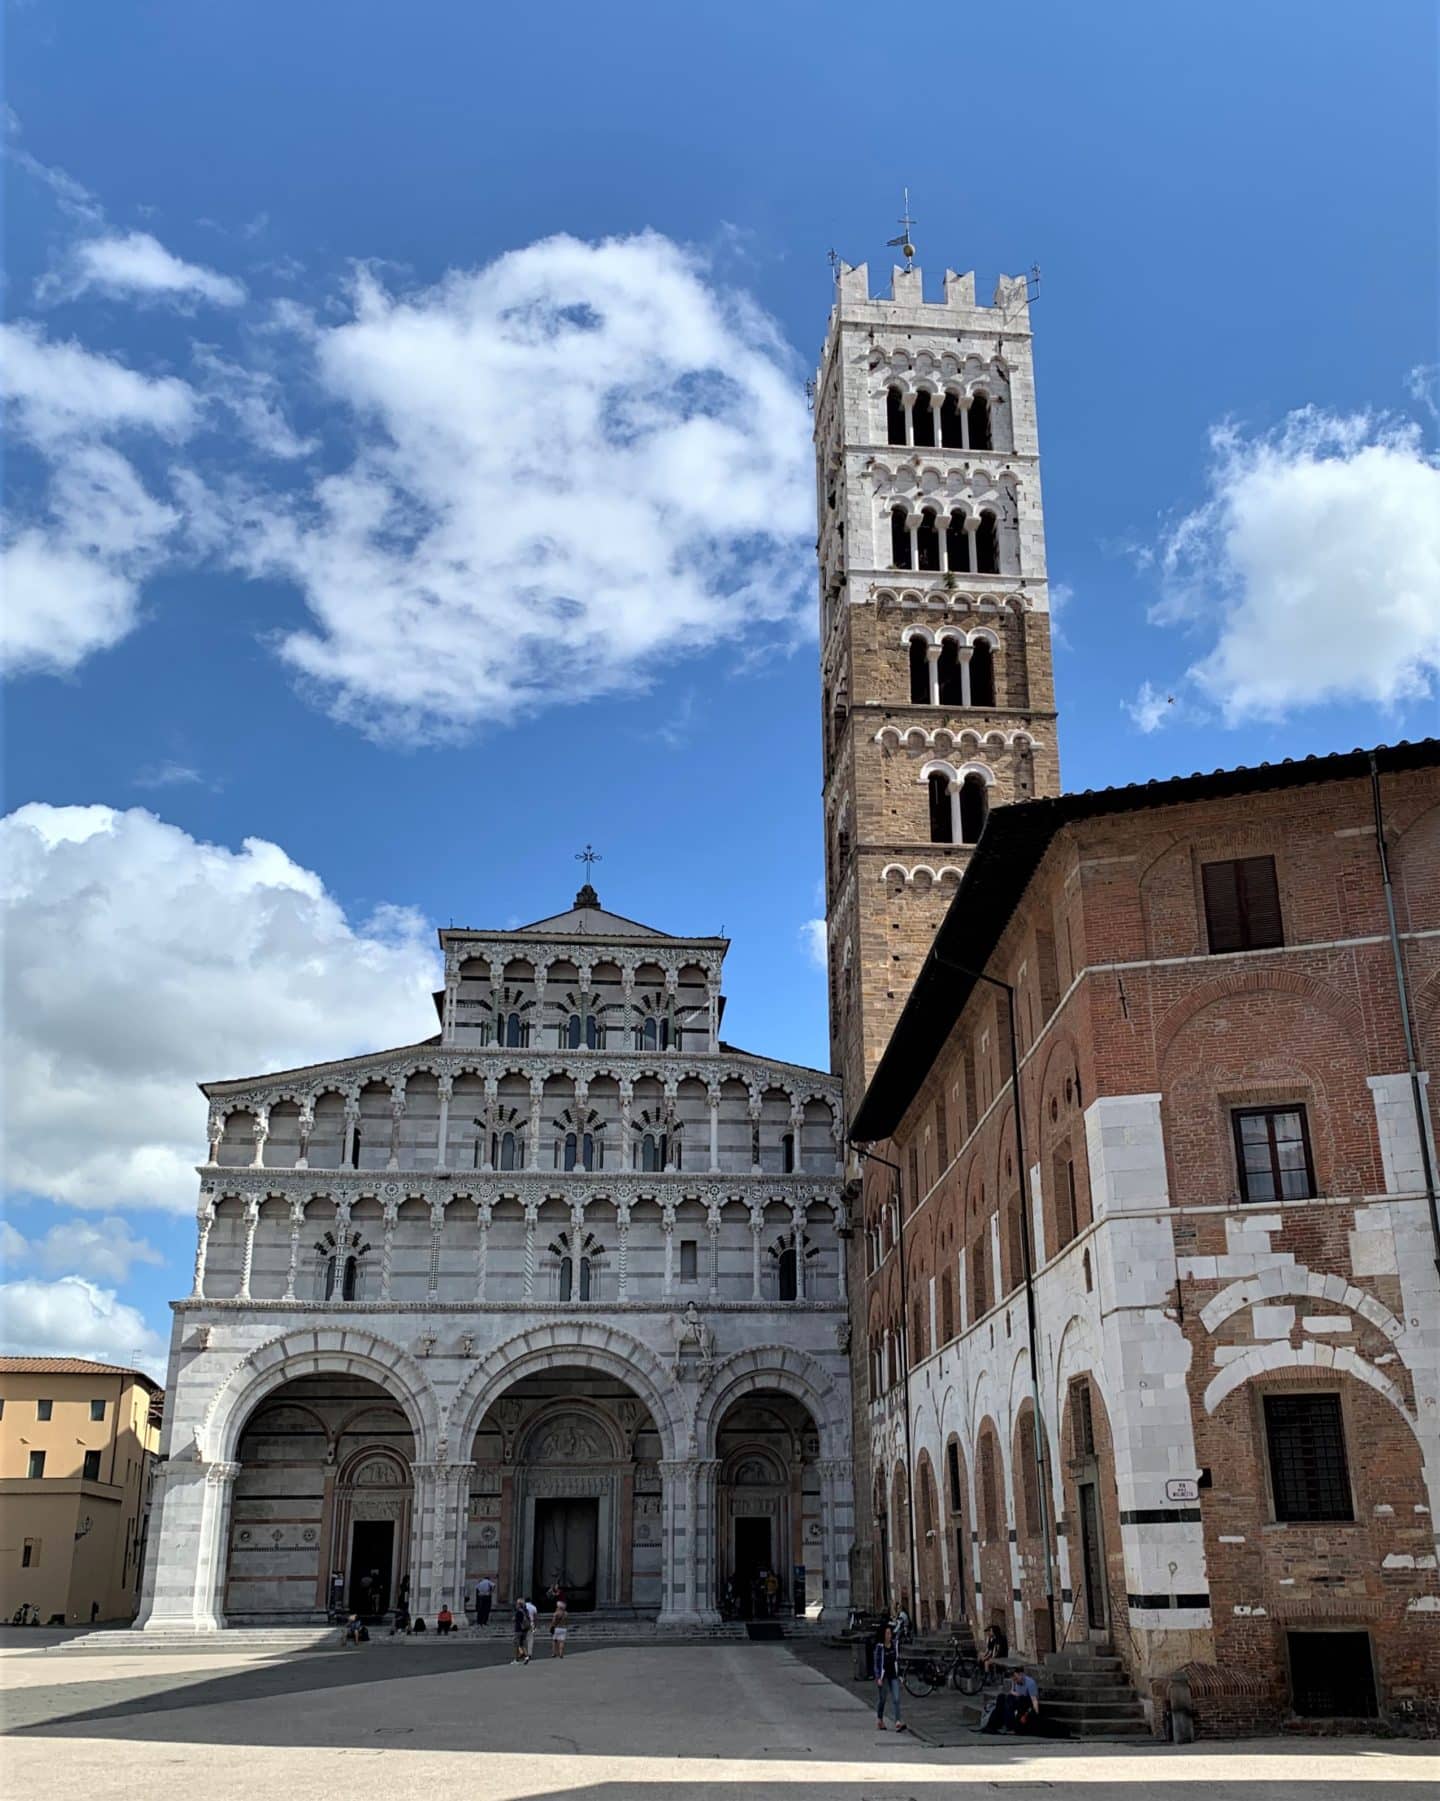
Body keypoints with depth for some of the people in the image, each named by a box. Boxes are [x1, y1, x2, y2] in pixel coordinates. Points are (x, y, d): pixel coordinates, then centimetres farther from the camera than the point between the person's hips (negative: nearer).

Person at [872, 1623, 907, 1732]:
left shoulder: (894, 1645, 4)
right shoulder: (879, 1647, -11)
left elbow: (897, 1660, 13)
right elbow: (877, 1662, -11)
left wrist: (899, 1674, 14)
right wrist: (878, 1678, -16)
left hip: (893, 1675, 4)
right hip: (883, 1676, -4)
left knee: (896, 1699, -7)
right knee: (881, 1699, 8)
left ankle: (898, 1722, -13)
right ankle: (879, 1720, 27)